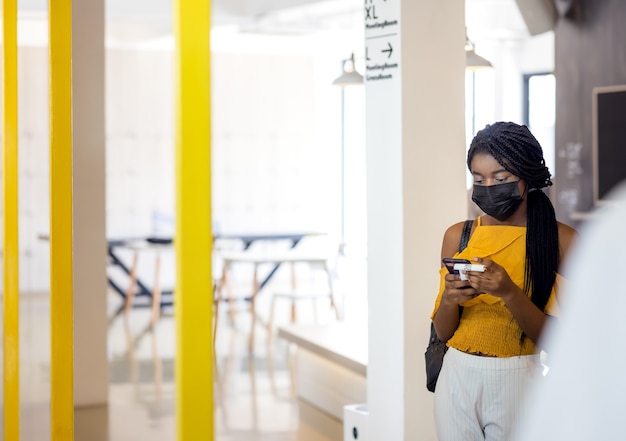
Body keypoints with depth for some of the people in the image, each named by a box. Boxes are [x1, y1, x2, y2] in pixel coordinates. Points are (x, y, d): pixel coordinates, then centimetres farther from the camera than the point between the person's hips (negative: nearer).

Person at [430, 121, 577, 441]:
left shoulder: (562, 240, -6)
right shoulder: (457, 236, 3)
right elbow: (443, 331, 6)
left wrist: (510, 294, -23)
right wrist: (449, 299, -15)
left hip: (520, 380, -3)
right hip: (458, 379, 3)